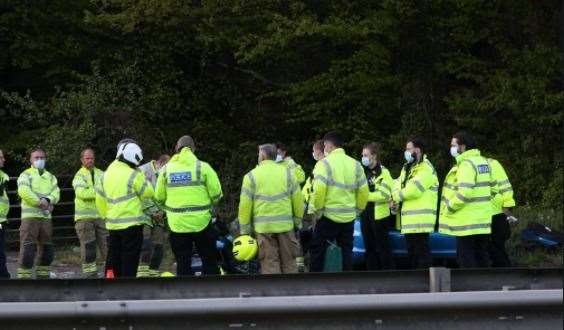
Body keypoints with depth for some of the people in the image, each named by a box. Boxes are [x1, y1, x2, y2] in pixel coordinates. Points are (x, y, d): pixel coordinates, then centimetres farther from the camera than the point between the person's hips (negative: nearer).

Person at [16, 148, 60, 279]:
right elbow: (24, 192, -13)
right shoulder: (26, 175, 4)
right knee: (27, 249, -12)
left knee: (47, 249, 10)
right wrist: (40, 202, -16)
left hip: (46, 216, 6)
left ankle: (43, 275, 19)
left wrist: (47, 200, -16)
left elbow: (56, 193, 4)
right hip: (30, 216, -6)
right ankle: (23, 276, -12)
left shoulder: (50, 177, 19)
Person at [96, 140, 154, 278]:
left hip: (113, 224, 7)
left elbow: (100, 199, 14)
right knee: (129, 261, -1)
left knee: (113, 259, 12)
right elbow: (148, 193, -5)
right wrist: (143, 180, 12)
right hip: (131, 224, -6)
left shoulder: (107, 174, 9)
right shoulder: (134, 175, -13)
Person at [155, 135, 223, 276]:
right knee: (209, 261, 10)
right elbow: (216, 194, -7)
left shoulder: (166, 169, 1)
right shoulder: (203, 167, -6)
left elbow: (159, 198, 5)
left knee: (183, 263, 9)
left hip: (177, 224, 2)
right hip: (201, 222, -2)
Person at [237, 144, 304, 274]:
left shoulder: (251, 176, -1)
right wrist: (298, 221, 16)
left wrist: (244, 229, 4)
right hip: (285, 224, 2)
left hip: (263, 227, -2)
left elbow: (245, 206, -3)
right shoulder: (287, 173, 5)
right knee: (289, 262, 12)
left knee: (269, 264, 1)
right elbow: (298, 200, 5)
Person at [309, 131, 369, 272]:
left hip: (328, 216, -5)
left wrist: (318, 210, -5)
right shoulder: (355, 164, 8)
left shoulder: (324, 163, -9)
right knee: (346, 251, 10)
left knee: (317, 250, 3)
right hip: (349, 217, 5)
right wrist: (357, 210, 17)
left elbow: (319, 190, -18)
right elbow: (364, 191, 8)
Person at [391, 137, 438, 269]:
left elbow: (414, 189, -22)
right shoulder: (407, 168, 21)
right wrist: (396, 199, -7)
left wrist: (397, 197, -7)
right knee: (411, 252, 14)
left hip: (420, 219, -10)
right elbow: (398, 185, 15)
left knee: (421, 251, -9)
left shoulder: (426, 168, -12)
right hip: (409, 219, 10)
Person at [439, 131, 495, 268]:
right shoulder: (484, 162, 13)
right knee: (481, 255, 13)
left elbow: (464, 193, -25)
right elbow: (493, 188, 17)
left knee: (466, 258, -4)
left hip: (467, 222, -9)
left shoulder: (466, 164, -16)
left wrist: (449, 208, -13)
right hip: (483, 220, 9)